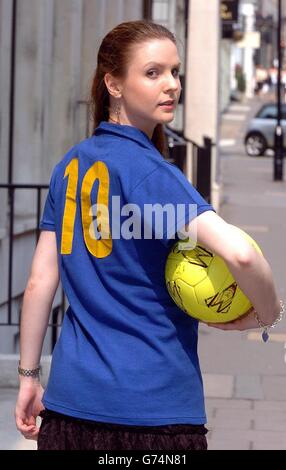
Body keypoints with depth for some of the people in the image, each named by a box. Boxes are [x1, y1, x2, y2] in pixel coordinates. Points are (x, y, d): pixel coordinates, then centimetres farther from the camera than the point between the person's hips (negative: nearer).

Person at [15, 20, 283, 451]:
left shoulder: (69, 167, 9)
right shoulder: (147, 168, -12)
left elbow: (40, 281, 10)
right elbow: (239, 253, -26)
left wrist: (29, 376, 16)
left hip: (71, 398, 6)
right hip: (155, 407, -6)